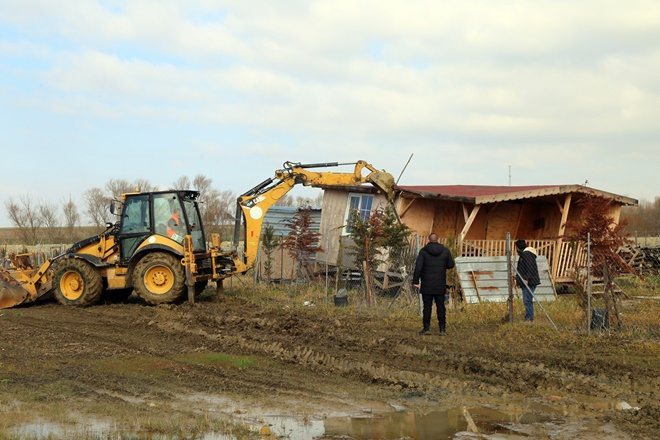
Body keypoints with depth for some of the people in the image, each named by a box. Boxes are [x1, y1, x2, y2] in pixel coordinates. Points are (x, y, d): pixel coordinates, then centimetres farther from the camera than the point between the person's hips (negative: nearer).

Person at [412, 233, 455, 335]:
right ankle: (442, 328, 9)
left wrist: (415, 281, -10)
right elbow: (451, 264, 6)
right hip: (440, 285, 2)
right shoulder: (445, 251, 1)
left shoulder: (423, 251, -6)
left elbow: (418, 266, -13)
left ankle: (426, 328, 3)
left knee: (427, 306, 3)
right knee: (441, 306, 8)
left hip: (427, 285, -2)